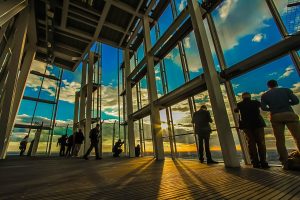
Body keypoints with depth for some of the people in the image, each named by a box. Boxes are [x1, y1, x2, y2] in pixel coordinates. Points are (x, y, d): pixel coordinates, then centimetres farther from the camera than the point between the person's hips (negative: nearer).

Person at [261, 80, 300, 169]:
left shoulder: (265, 95, 10)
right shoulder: (286, 90, 12)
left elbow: (263, 107, 1)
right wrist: (286, 103, 21)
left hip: (276, 117, 0)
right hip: (289, 114, 0)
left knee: (280, 140, 2)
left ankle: (286, 163, 1)